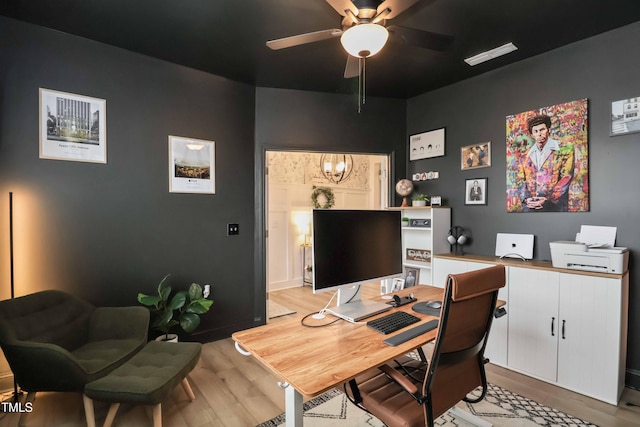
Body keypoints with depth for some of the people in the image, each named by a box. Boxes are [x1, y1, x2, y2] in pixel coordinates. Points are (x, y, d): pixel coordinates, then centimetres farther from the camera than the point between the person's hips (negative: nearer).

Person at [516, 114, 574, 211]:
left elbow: (566, 178, -3)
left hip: (554, 205, -2)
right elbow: (520, 180, 8)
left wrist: (548, 199, -12)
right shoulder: (526, 157, 12)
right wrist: (525, 198, -8)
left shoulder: (564, 150, 5)